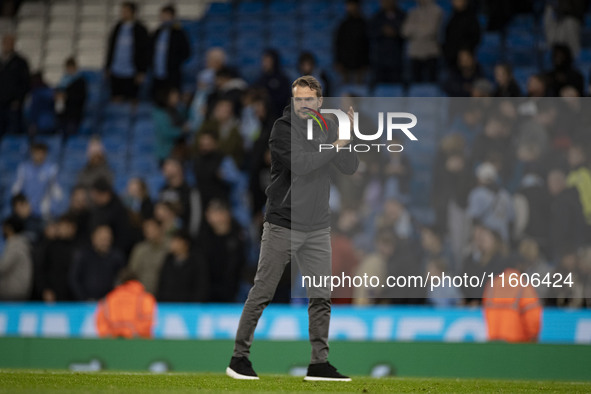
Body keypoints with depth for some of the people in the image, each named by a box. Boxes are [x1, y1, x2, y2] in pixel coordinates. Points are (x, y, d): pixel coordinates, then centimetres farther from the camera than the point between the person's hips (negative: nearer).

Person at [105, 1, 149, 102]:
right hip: (116, 73, 4)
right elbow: (111, 48, 18)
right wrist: (108, 67, 14)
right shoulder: (117, 28, 11)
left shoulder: (140, 30, -2)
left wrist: (141, 72, -9)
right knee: (116, 99, 2)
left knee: (131, 100, -4)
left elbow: (144, 51, -4)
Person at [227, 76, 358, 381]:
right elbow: (298, 164, -23)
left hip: (317, 229, 5)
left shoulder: (327, 129, 8)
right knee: (261, 294, -1)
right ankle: (239, 358, 6)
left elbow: (350, 168, 2)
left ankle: (319, 363, 9)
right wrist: (334, 147, -18)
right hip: (282, 226, -5)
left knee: (321, 296, 3)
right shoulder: (283, 129, -9)